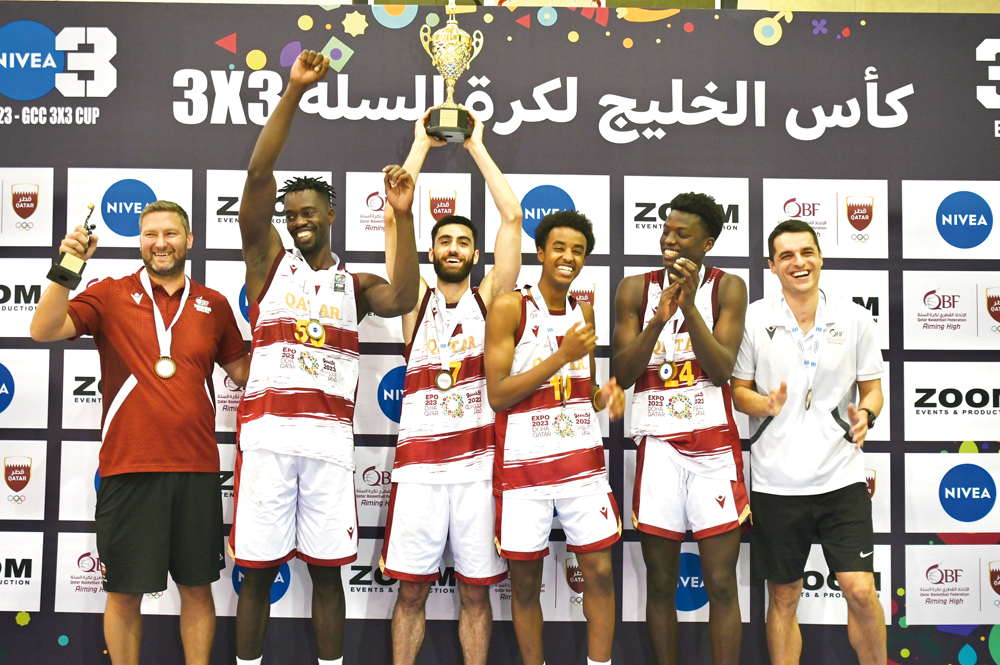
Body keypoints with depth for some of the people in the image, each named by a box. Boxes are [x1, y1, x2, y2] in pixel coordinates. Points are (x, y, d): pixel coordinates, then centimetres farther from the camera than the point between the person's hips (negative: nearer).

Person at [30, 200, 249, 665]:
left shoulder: (213, 305, 10)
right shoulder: (110, 295, 4)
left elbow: (241, 370, 19)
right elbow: (44, 331, -8)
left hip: (196, 469, 2)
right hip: (128, 468, -2)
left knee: (197, 587, 10)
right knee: (124, 591, 7)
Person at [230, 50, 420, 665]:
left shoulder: (355, 284, 14)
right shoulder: (270, 262, 10)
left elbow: (401, 300, -8)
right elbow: (259, 176, -1)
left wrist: (403, 217, -13)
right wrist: (294, 91, -8)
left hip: (331, 436, 1)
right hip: (267, 432, -1)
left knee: (327, 567, 7)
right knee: (258, 567, 4)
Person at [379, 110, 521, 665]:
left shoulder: (488, 299, 7)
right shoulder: (416, 301, 8)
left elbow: (512, 216, 2)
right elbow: (394, 215, 1)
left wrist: (476, 146, 7)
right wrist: (422, 144, 6)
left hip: (478, 462, 0)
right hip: (418, 463, 0)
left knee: (475, 591, 7)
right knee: (411, 589, 5)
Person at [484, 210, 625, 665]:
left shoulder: (583, 311, 10)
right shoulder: (510, 308, -7)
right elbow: (497, 395, -13)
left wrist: (606, 394, -4)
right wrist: (562, 356, -18)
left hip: (583, 460, 5)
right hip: (523, 463, -4)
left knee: (600, 571, 4)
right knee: (525, 582, 6)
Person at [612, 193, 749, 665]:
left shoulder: (727, 288, 2)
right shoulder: (636, 289, 5)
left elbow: (722, 369, -9)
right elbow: (623, 374, -2)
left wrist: (690, 306, -18)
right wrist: (660, 318, -15)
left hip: (715, 446, -1)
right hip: (658, 445, 1)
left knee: (721, 585, 0)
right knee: (660, 584, 8)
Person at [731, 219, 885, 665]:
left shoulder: (854, 318, 3)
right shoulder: (754, 319, -1)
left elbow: (872, 389, 10)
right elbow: (738, 390, 4)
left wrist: (865, 414, -12)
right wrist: (764, 404, -17)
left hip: (841, 476, 0)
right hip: (776, 481, 0)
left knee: (860, 591, -6)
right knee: (783, 598, 10)